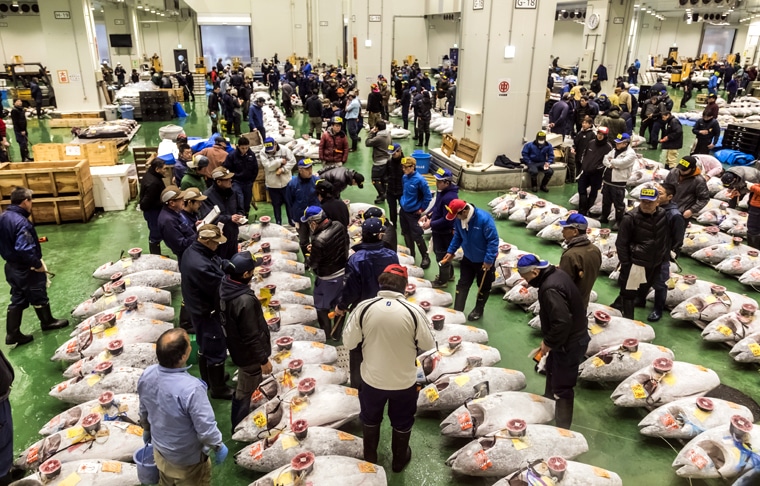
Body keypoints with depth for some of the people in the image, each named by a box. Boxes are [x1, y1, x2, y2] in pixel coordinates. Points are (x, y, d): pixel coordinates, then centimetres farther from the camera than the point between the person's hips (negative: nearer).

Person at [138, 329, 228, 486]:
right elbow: (206, 427, -29)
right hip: (187, 457, -6)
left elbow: (144, 410, 0)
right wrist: (218, 446, -10)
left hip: (160, 447, 6)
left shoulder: (147, 375, -20)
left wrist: (146, 430, 19)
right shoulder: (191, 388, -41)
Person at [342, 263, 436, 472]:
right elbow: (428, 345, -9)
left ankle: (370, 457, 49)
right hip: (404, 381, -1)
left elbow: (348, 342, -9)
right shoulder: (414, 311, -22)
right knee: (402, 422, 25)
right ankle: (399, 460, 46)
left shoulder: (364, 308, -19)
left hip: (372, 379, 1)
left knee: (370, 418, 28)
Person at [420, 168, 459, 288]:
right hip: (438, 230, 10)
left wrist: (431, 224, -23)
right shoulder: (441, 191, 0)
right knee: (438, 252, 26)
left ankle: (443, 280, 28)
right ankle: (449, 274, 45)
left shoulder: (449, 197, -31)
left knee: (442, 256, 8)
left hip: (445, 232, -10)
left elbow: (447, 220, -30)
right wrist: (427, 215, 3)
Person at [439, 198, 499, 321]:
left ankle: (478, 310, 34)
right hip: (468, 257, 5)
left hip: (484, 260, -5)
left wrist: (489, 260, -26)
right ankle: (457, 311, 16)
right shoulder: (459, 220, -12)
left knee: (483, 286, 14)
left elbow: (493, 240, -27)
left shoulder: (484, 219, -31)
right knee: (463, 284, 9)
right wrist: (451, 251, 3)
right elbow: (457, 236, 6)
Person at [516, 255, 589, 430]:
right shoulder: (556, 273, 2)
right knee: (552, 369, 30)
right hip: (574, 336, 11)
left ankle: (562, 428, 12)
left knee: (562, 387, 0)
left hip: (569, 343, -11)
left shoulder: (550, 289, -31)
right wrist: (549, 340, 13)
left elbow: (562, 322, -35)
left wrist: (548, 342, -19)